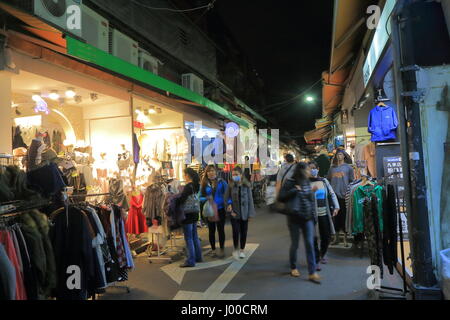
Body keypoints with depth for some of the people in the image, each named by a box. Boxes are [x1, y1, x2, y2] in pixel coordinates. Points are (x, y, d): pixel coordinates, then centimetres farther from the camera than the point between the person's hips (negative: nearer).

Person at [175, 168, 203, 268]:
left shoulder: (188, 186, -16)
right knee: (194, 236, 17)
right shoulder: (195, 185, 9)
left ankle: (191, 261, 4)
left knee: (188, 238, -1)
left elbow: (181, 199, -19)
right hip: (195, 212, 9)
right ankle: (198, 257, 26)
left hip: (188, 213, -9)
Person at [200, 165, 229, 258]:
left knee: (221, 229, 5)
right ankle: (213, 250, 24)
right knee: (211, 230, 10)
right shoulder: (204, 184, 2)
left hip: (220, 209, -1)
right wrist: (206, 198, -18)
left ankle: (222, 250, 19)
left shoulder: (222, 182, -1)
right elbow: (200, 197, 2)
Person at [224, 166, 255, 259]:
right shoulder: (231, 185, -3)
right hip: (234, 213, -1)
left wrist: (251, 213, -2)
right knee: (236, 231, -7)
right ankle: (236, 249, 16)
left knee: (244, 232, 9)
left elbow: (250, 199, 0)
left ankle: (242, 250, 27)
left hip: (244, 213, 1)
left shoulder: (246, 185, -2)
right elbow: (226, 199, 0)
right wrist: (230, 210, -8)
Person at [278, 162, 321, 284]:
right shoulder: (290, 183, -9)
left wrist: (312, 192, 2)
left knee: (310, 244, 0)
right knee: (295, 244, 9)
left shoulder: (307, 182, 7)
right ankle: (293, 268, 30)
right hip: (295, 218, -4)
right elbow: (281, 197, -17)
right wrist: (294, 190, -20)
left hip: (308, 218, 4)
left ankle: (312, 273, 6)